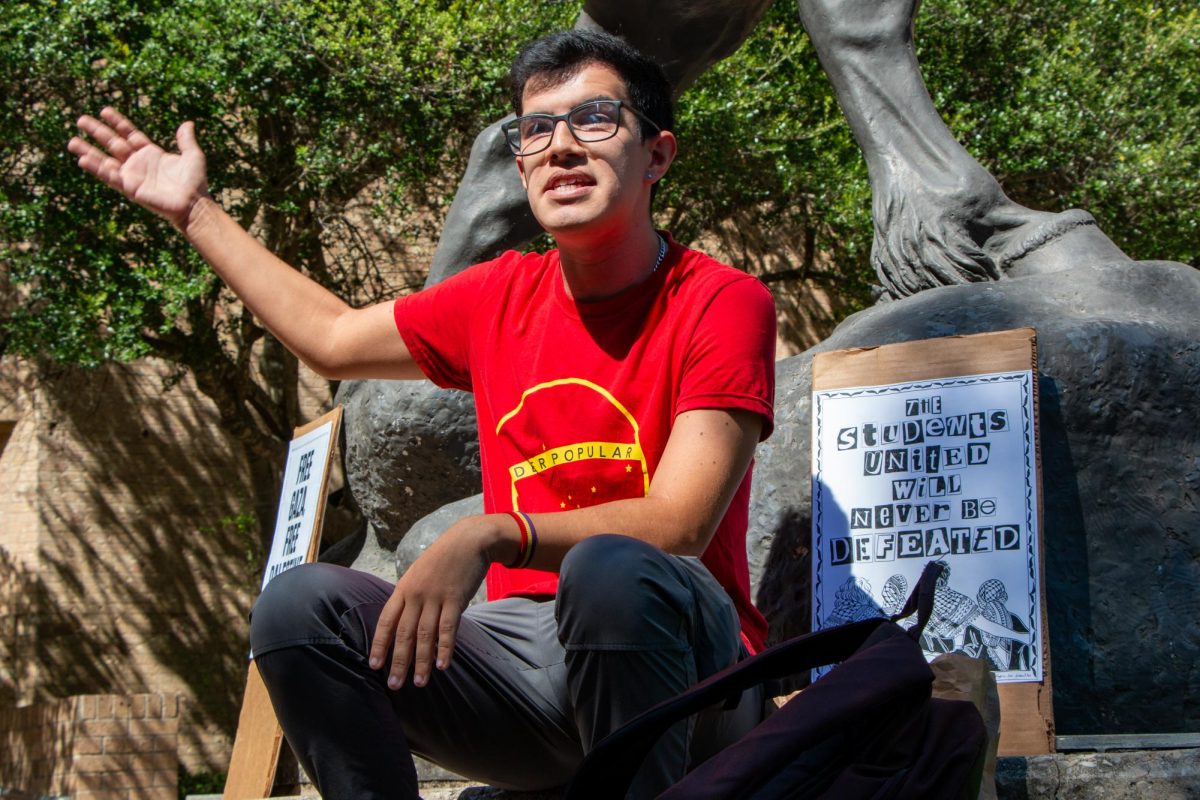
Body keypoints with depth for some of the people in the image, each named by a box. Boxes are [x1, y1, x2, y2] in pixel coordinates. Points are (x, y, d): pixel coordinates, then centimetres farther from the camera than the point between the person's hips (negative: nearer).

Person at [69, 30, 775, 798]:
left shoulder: (722, 303, -7)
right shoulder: (504, 297, 10)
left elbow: (679, 526, -19)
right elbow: (330, 337, 26)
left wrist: (491, 535, -31)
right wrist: (196, 211, 32)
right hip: (524, 654, 5)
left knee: (611, 571, -37)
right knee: (303, 604, -16)